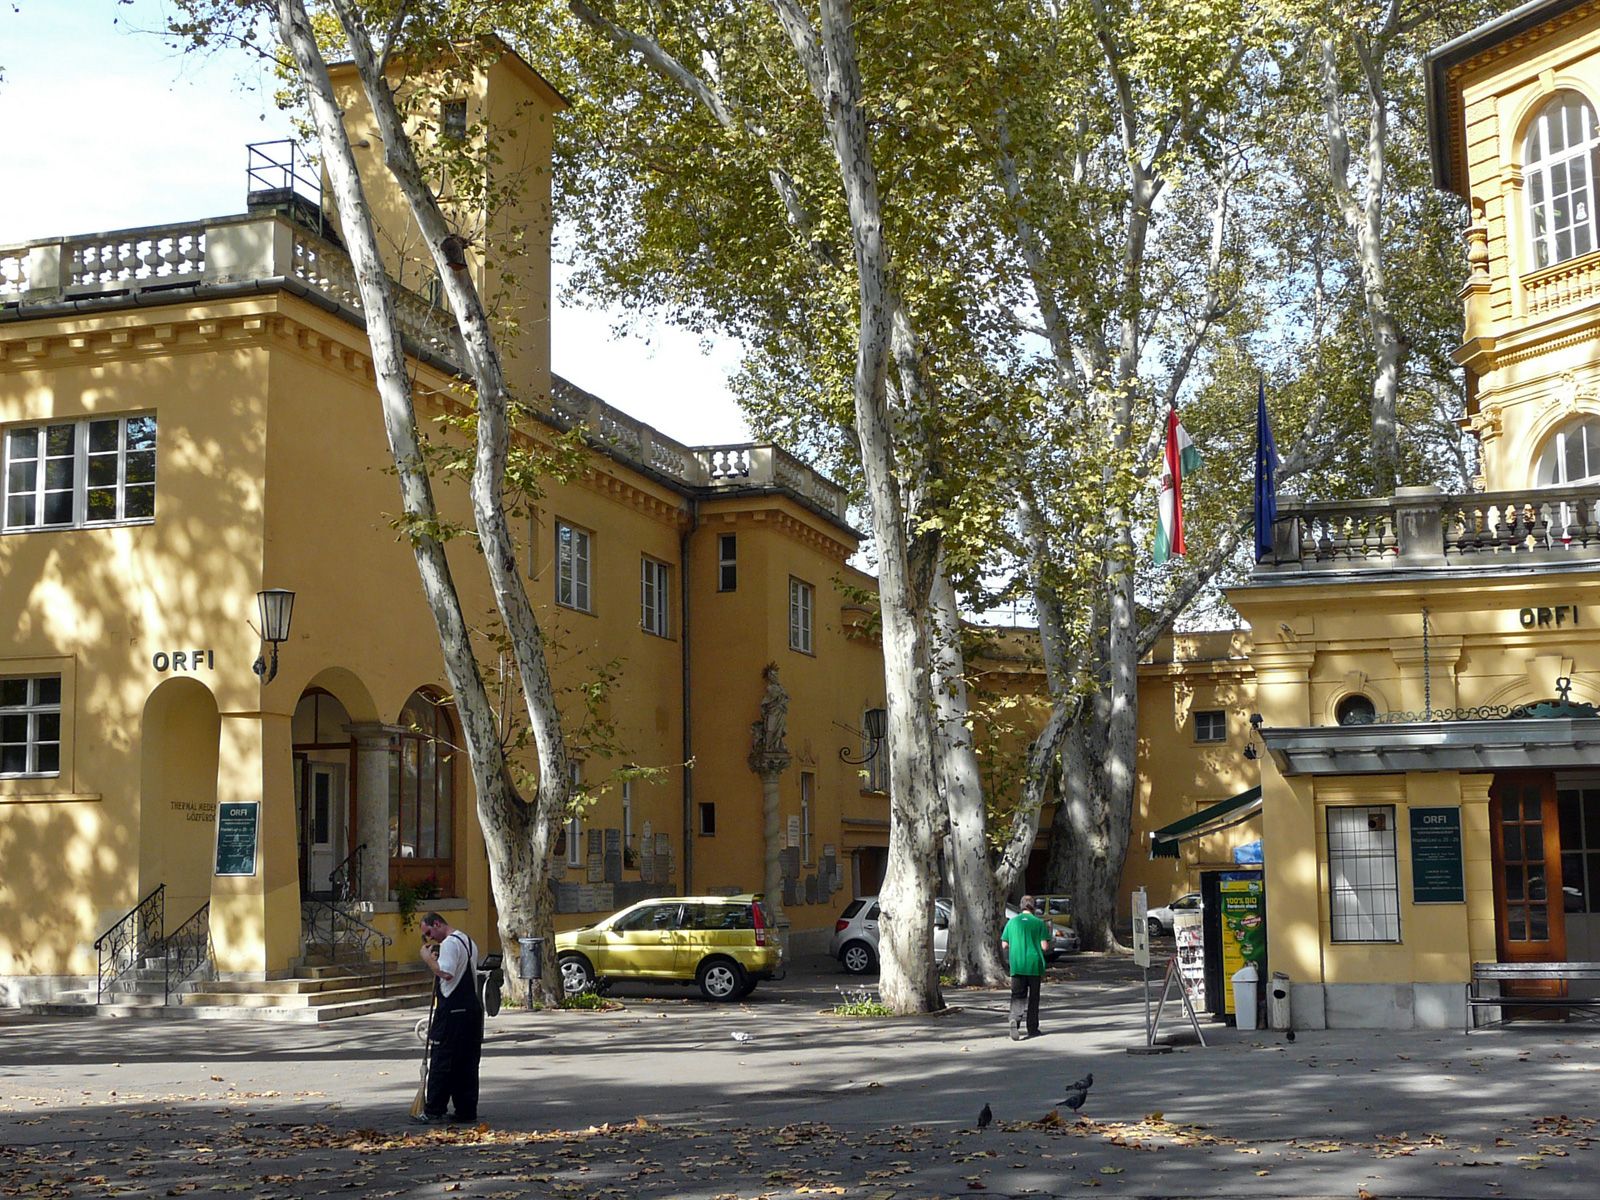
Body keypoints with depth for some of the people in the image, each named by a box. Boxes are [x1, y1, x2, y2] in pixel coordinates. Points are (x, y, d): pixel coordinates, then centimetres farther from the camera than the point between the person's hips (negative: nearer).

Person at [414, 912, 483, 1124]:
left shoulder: (450, 943, -13)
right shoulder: (468, 942, 19)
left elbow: (446, 973, -25)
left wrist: (428, 958, -13)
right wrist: (434, 959, 17)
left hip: (452, 1010, -9)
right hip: (472, 1007, 9)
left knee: (441, 1061, -5)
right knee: (468, 1062, 10)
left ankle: (433, 1112, -3)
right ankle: (466, 1110, 12)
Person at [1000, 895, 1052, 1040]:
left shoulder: (1012, 922, 3)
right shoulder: (1039, 923, -4)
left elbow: (1004, 945, 5)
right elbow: (1045, 946, -7)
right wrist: (1048, 933, 11)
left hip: (1017, 966, 1)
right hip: (1035, 965, -1)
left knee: (1017, 996, 0)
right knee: (1033, 997, 11)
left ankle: (1015, 1020, -27)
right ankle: (1032, 1029, 17)